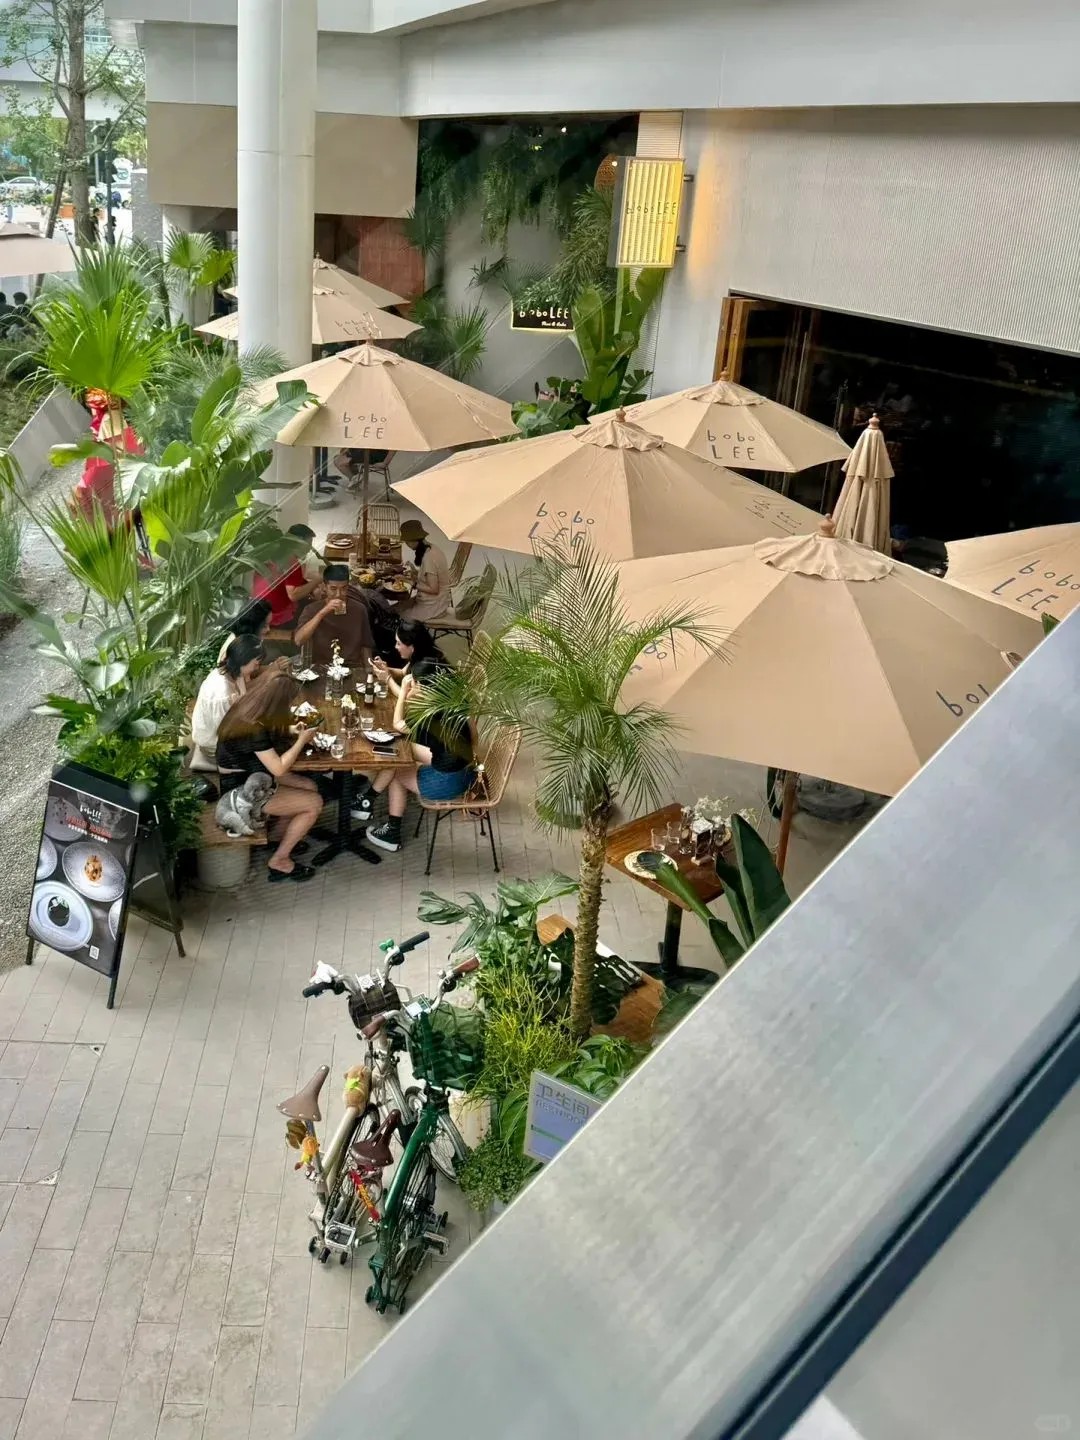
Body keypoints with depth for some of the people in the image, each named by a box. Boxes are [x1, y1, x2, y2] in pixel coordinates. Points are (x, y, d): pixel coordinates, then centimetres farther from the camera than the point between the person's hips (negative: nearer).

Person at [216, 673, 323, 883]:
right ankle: (279, 861, 3)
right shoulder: (253, 729, -32)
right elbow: (279, 769, -25)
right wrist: (302, 740, -13)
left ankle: (286, 838, 26)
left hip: (250, 777, 9)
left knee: (310, 787, 10)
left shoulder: (248, 711, -5)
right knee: (314, 803, -8)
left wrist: (290, 731, 3)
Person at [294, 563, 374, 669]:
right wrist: (322, 612, -23)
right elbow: (298, 641, -17)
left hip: (353, 668, 1)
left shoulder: (359, 609, 3)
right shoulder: (312, 609, -2)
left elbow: (365, 645, 11)